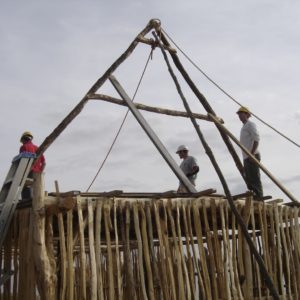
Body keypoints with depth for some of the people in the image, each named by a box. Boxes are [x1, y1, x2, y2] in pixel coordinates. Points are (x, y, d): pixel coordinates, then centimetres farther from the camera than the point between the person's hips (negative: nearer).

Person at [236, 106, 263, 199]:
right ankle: (252, 196, 6)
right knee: (248, 178, 6)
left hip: (253, 156, -10)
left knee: (254, 177, -13)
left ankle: (259, 196, -14)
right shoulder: (244, 127, 26)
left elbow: (256, 139, -15)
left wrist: (252, 153, -23)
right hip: (247, 157, 10)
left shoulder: (250, 124, -2)